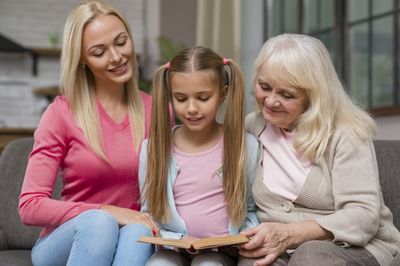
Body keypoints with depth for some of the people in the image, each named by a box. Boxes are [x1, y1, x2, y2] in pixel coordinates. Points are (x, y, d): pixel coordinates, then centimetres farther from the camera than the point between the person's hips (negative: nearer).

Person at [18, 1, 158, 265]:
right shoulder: (63, 113, -7)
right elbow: (30, 206, -11)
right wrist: (104, 212, -22)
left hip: (132, 240, 2)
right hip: (68, 242, -2)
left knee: (138, 231, -34)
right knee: (99, 222, -36)